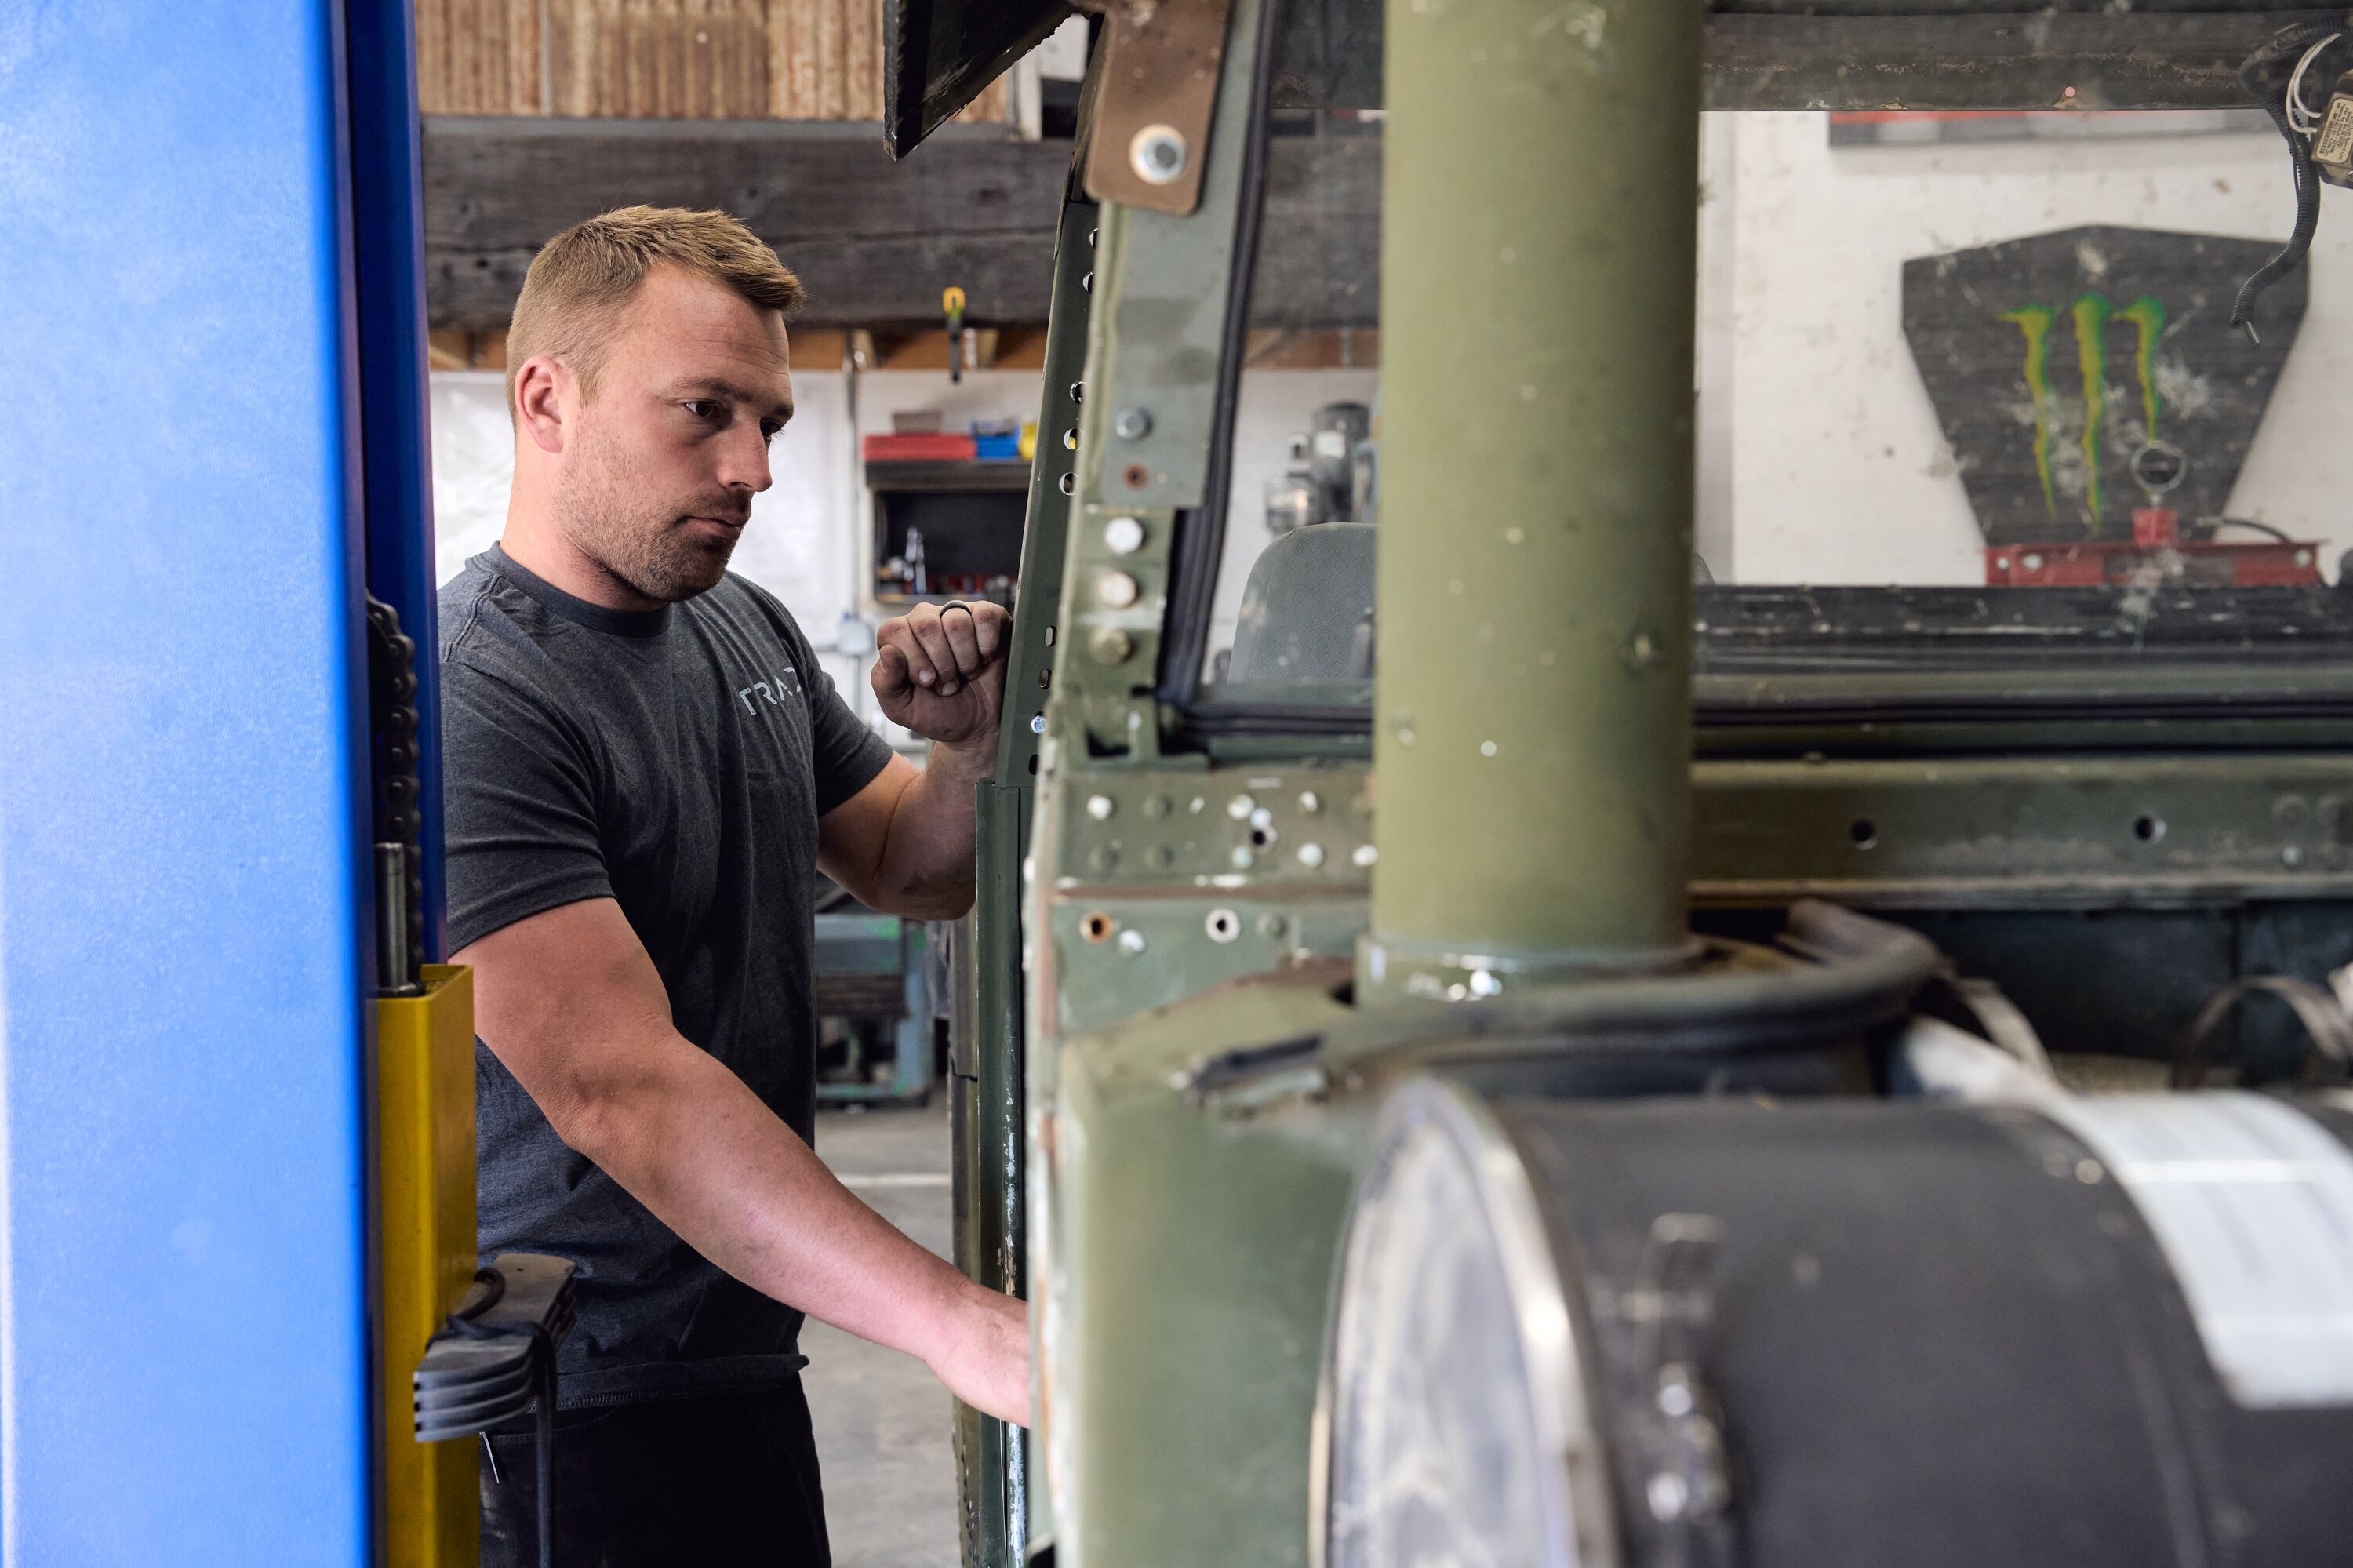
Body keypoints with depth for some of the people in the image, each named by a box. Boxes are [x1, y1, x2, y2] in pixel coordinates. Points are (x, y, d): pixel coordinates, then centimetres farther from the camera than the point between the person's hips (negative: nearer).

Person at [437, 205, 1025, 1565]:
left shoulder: (748, 631, 7)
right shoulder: (471, 701, -21)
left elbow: (919, 873, 17)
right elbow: (620, 1085, -30)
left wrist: (976, 743, -7)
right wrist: (961, 1323, -38)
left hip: (742, 1353, 8)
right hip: (575, 1403, -8)